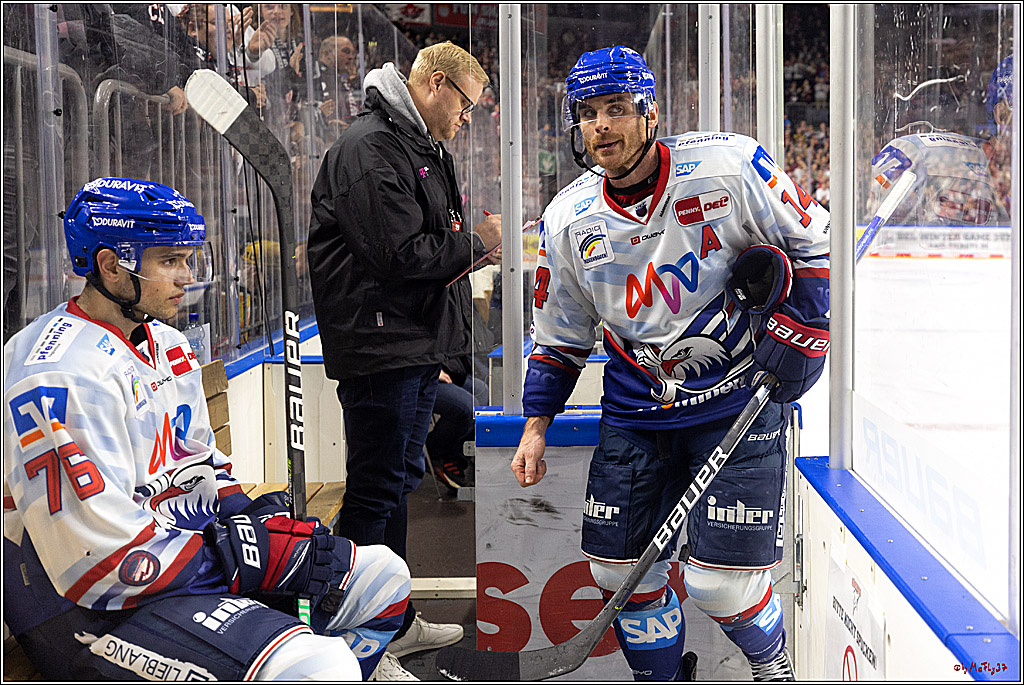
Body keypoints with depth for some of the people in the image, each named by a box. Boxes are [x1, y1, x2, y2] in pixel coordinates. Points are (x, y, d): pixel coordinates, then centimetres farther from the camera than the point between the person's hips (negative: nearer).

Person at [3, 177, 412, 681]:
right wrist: (255, 557, -21)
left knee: (384, 575, 11)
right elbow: (96, 561, -26)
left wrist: (252, 520, 0)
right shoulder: (62, 376, -22)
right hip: (97, 615, -10)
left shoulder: (168, 347, 12)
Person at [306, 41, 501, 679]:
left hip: (420, 345, 11)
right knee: (376, 491, -4)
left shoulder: (425, 148, 19)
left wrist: (474, 244, 4)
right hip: (380, 346, -11)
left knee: (401, 481, 17)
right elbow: (397, 253, -22)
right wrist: (475, 242, -10)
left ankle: (397, 620, 30)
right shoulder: (370, 147, -15)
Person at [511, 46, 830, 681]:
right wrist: (536, 425, 6)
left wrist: (802, 322, -9)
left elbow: (812, 237, 0)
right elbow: (559, 335, 10)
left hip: (740, 403, -4)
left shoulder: (730, 166, -13)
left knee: (721, 582, -8)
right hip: (636, 410, 4)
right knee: (621, 572, 4)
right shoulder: (568, 219, -1)